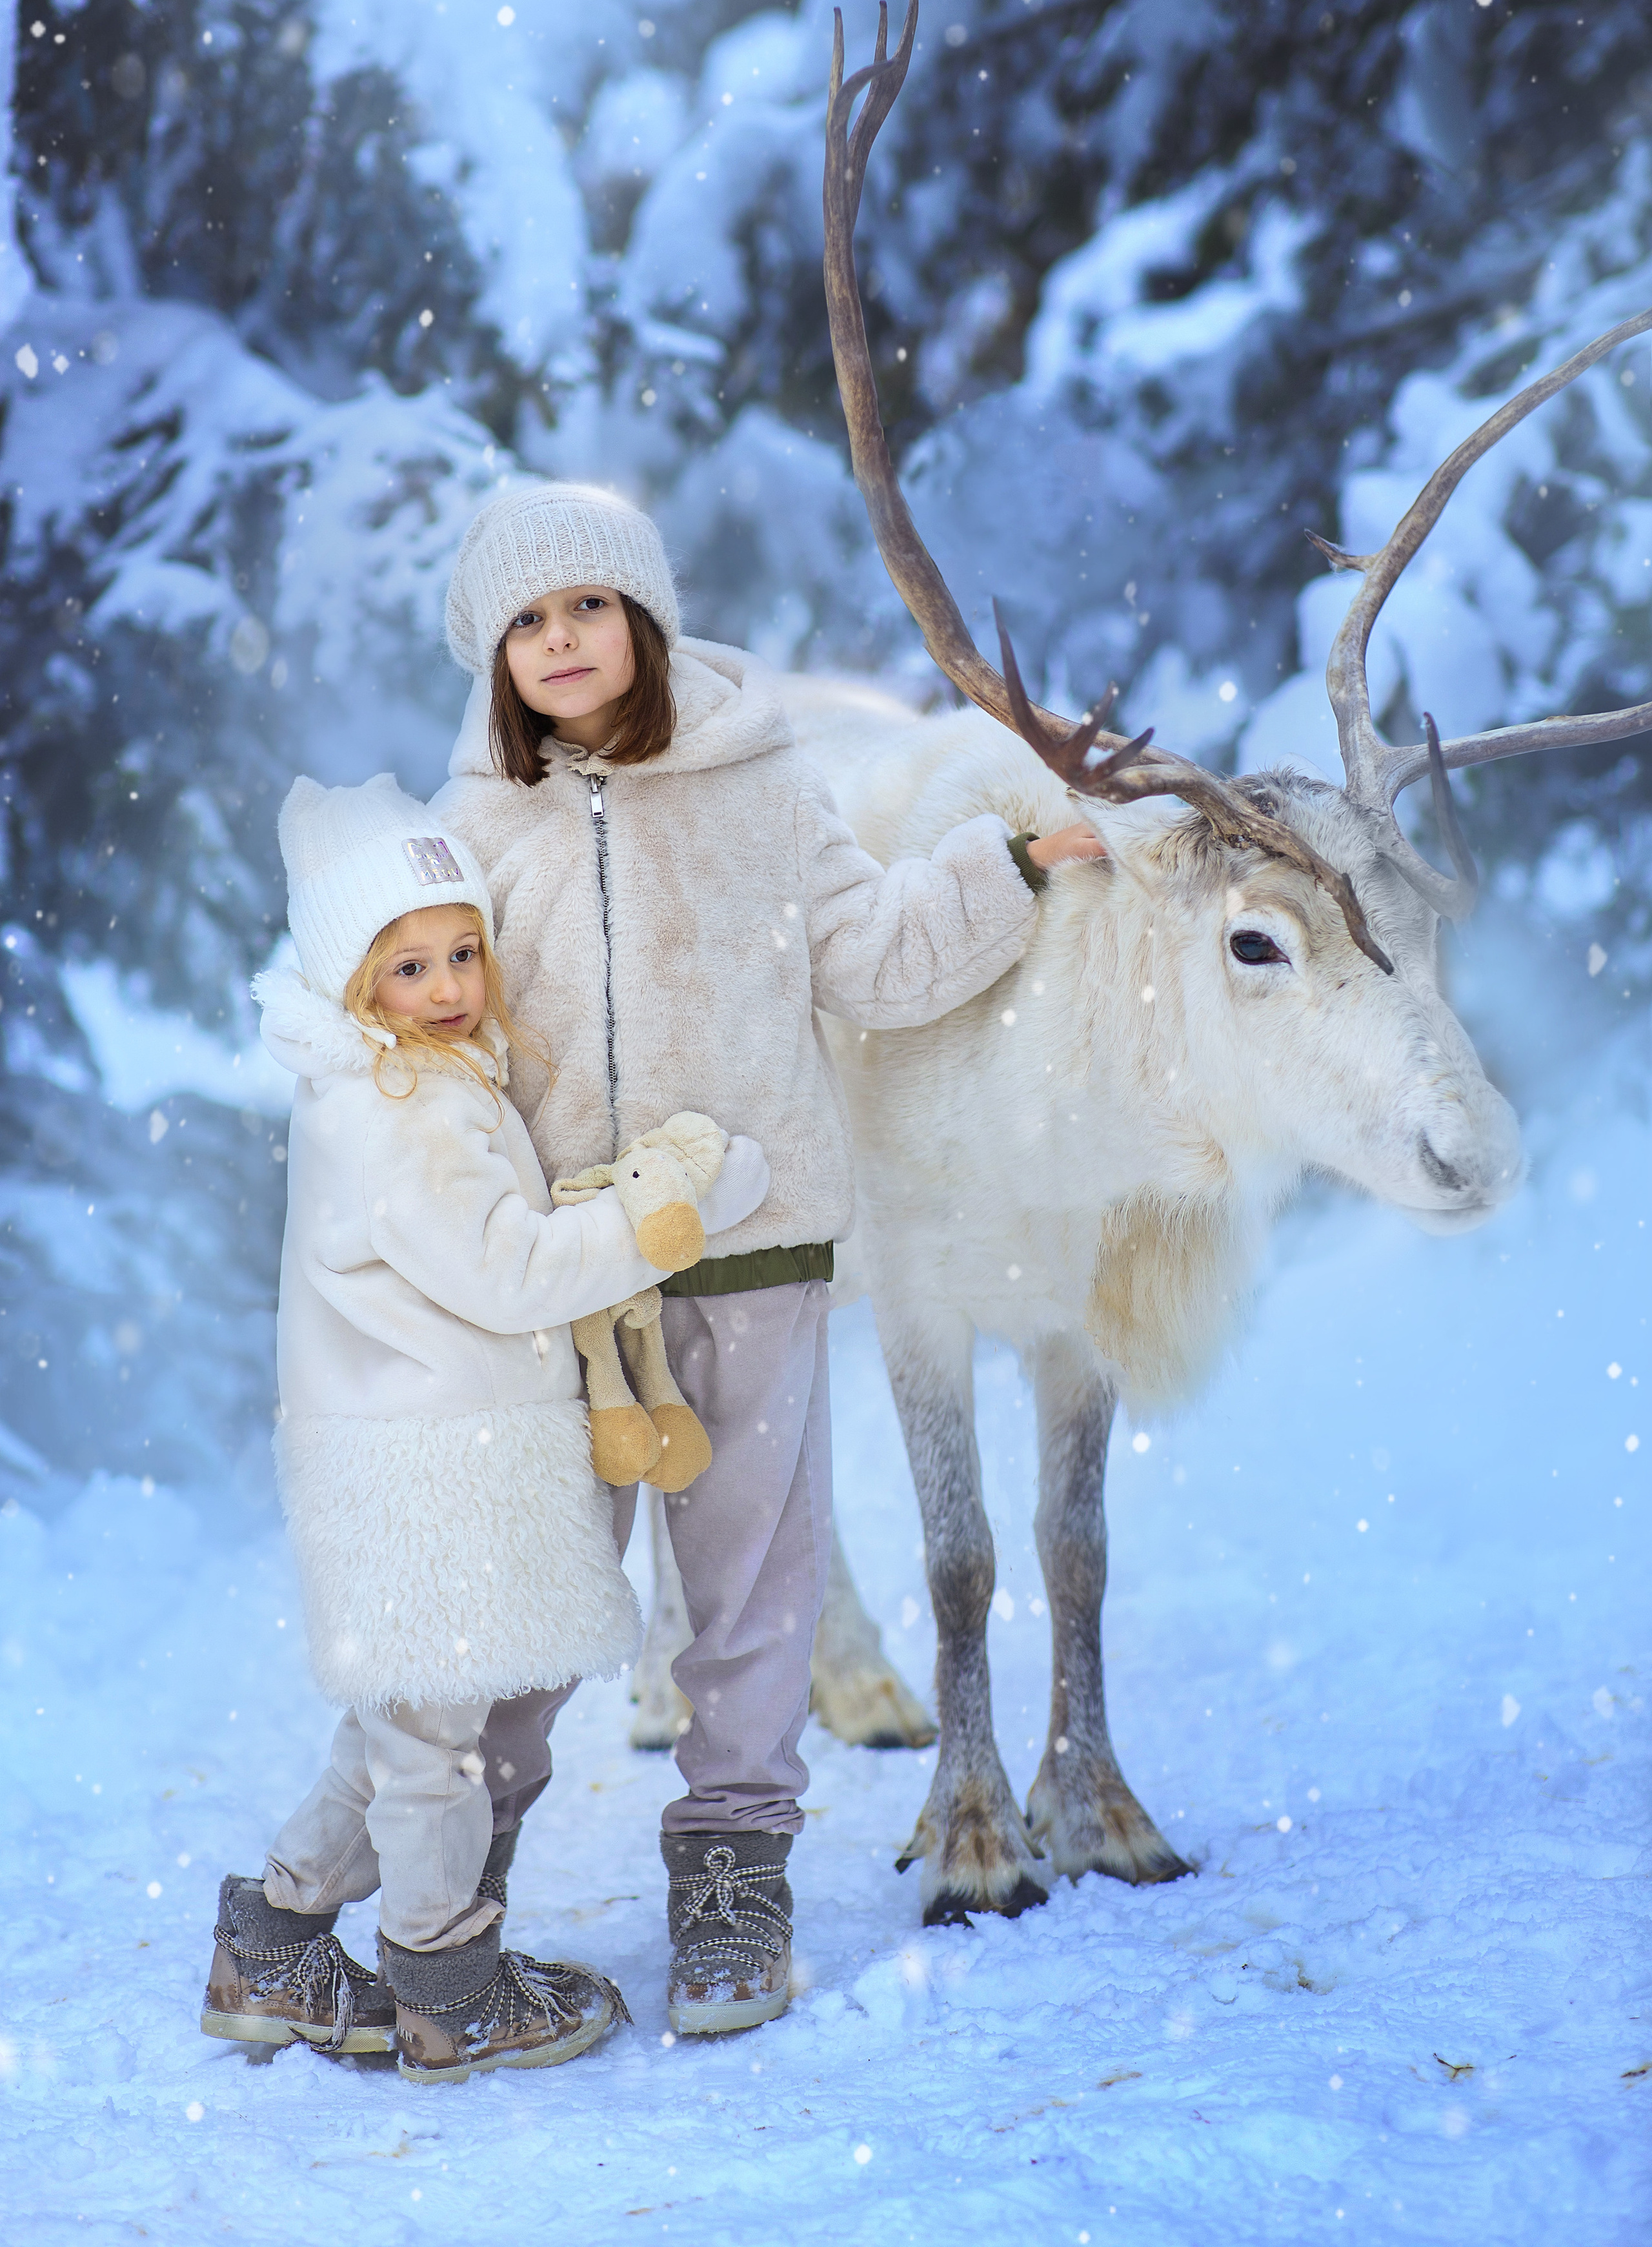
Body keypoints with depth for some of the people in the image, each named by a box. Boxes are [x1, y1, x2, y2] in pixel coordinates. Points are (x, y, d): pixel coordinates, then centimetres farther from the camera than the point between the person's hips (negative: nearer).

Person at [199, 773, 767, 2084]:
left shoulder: (439, 1085, 13)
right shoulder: (390, 1118, -19)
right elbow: (509, 1274, -21)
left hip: (442, 1447, 10)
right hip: (421, 1467, -10)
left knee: (401, 1725, 18)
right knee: (430, 1725, 2)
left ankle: (272, 1959, 28)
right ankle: (454, 2001, 14)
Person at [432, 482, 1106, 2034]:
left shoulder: (754, 783, 2)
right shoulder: (480, 823, 4)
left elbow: (875, 963, 8)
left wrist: (1020, 863, 2)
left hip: (751, 1237, 0)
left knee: (751, 1556, 6)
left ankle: (734, 1873, 19)